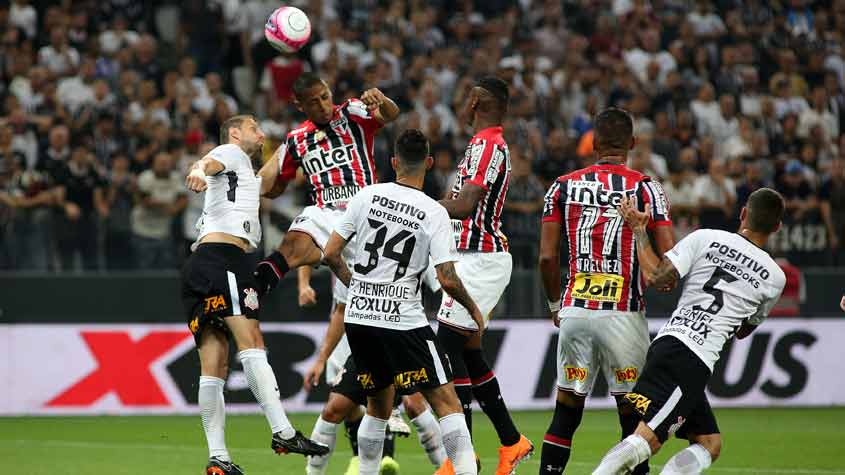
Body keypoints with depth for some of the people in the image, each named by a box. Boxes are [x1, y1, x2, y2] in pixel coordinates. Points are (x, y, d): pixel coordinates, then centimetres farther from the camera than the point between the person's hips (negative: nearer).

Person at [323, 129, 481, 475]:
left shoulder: (367, 196, 2)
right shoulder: (434, 213, -8)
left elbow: (331, 254, 4)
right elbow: (447, 279, -12)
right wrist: (474, 310, 6)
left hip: (358, 316, 5)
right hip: (403, 321, -5)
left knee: (379, 406, 21)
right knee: (447, 403, -3)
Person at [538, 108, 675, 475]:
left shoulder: (563, 186, 6)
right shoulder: (646, 189, -1)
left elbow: (547, 257, 3)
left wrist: (555, 304, 18)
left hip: (575, 311, 2)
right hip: (623, 315, -2)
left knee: (566, 413, 11)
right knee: (633, 416, 6)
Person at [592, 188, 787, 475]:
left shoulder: (705, 238, 6)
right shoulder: (774, 277, 7)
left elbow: (656, 277, 1)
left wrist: (638, 230, 14)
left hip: (667, 341, 5)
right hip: (696, 363, -5)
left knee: (710, 444, 16)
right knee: (646, 440, -10)